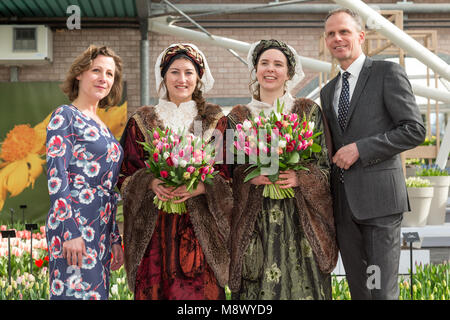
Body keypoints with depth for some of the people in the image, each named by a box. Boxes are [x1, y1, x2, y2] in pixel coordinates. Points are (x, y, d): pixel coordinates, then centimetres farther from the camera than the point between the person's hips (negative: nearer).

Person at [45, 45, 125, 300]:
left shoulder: (102, 127, 20)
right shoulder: (65, 116, -3)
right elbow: (56, 176, -12)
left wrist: (115, 238, 18)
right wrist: (70, 231, -20)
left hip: (102, 229, 8)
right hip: (74, 224, -8)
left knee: (98, 292, 8)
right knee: (80, 292, -11)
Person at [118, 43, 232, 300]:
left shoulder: (215, 121, 8)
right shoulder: (142, 122, 11)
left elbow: (229, 175, 4)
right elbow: (126, 176, 9)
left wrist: (201, 187, -14)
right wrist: (151, 183, -11)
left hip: (200, 229, -1)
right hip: (154, 229, 1)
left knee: (200, 292, -6)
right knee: (153, 291, -2)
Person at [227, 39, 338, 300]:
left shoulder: (309, 111, 7)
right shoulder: (238, 117, 10)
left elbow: (325, 165, 4)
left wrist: (300, 178, -14)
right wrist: (250, 177, -11)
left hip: (300, 222, 0)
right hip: (254, 222, 1)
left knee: (302, 286, -2)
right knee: (258, 288, 0)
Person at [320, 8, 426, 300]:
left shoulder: (388, 73, -1)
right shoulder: (328, 92, 19)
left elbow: (415, 130, -9)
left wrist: (360, 149, -14)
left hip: (379, 198, -6)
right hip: (344, 203, 6)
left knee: (382, 290, -5)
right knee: (358, 289, 10)